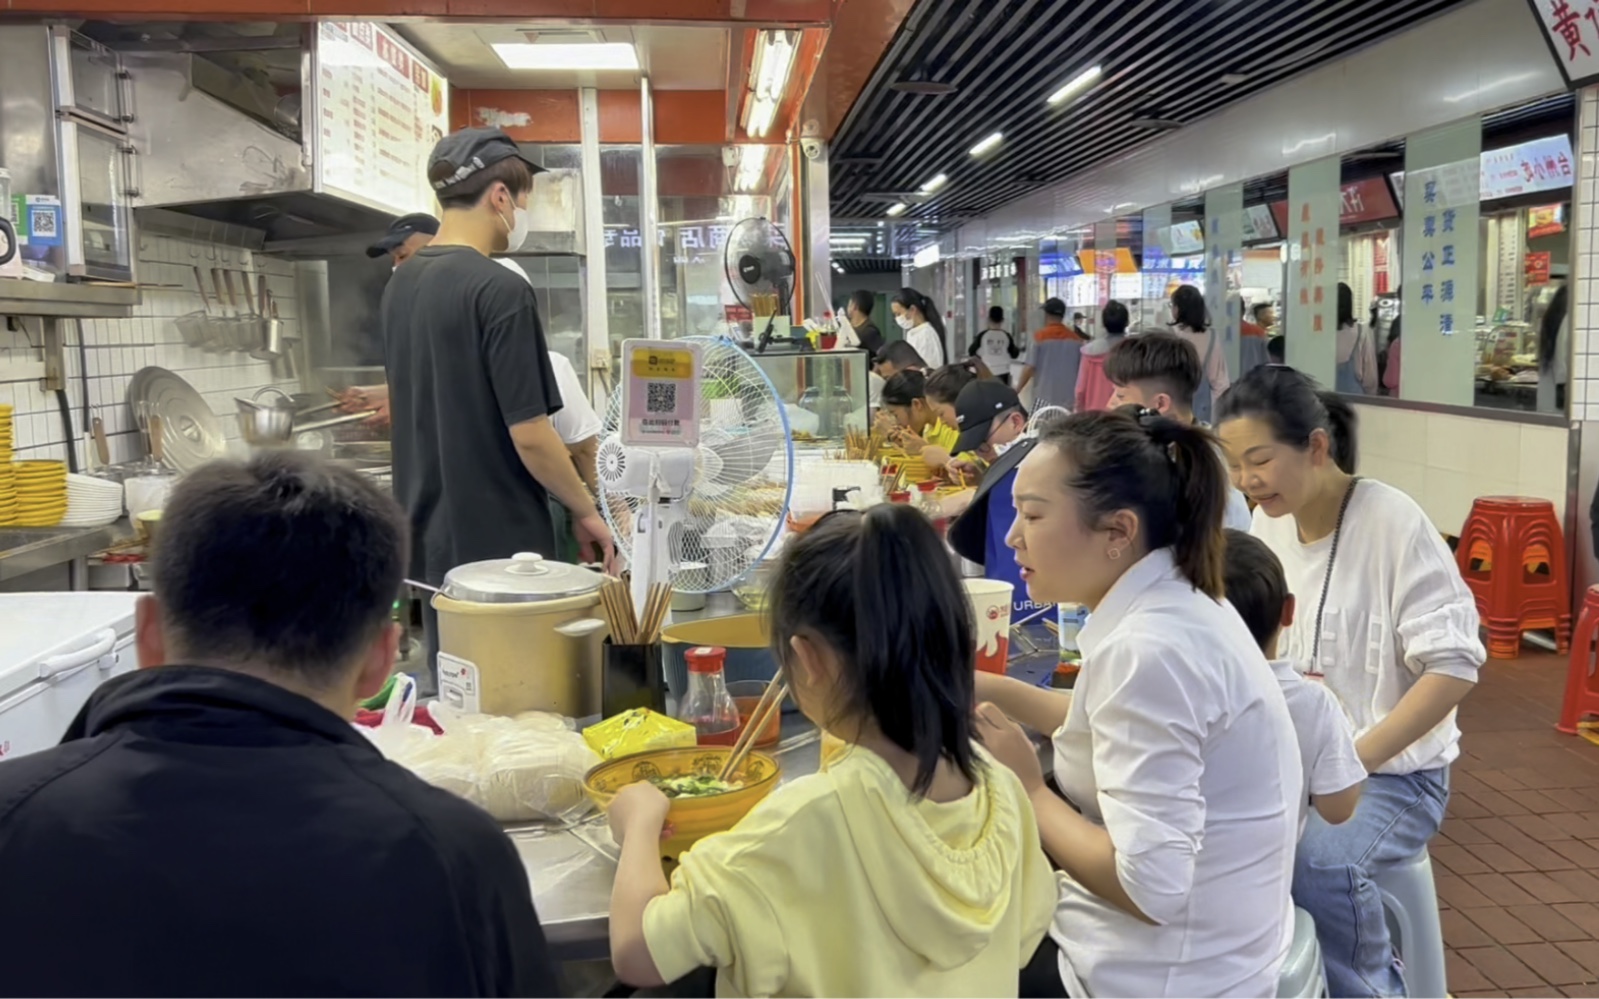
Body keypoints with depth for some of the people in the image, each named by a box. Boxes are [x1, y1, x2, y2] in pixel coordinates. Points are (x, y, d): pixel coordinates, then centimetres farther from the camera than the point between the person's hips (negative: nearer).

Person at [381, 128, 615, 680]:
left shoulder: (400, 284, 7)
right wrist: (585, 510, -5)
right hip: (498, 541, -8)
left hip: (429, 536, 8)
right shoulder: (500, 290, -18)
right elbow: (528, 434, -20)